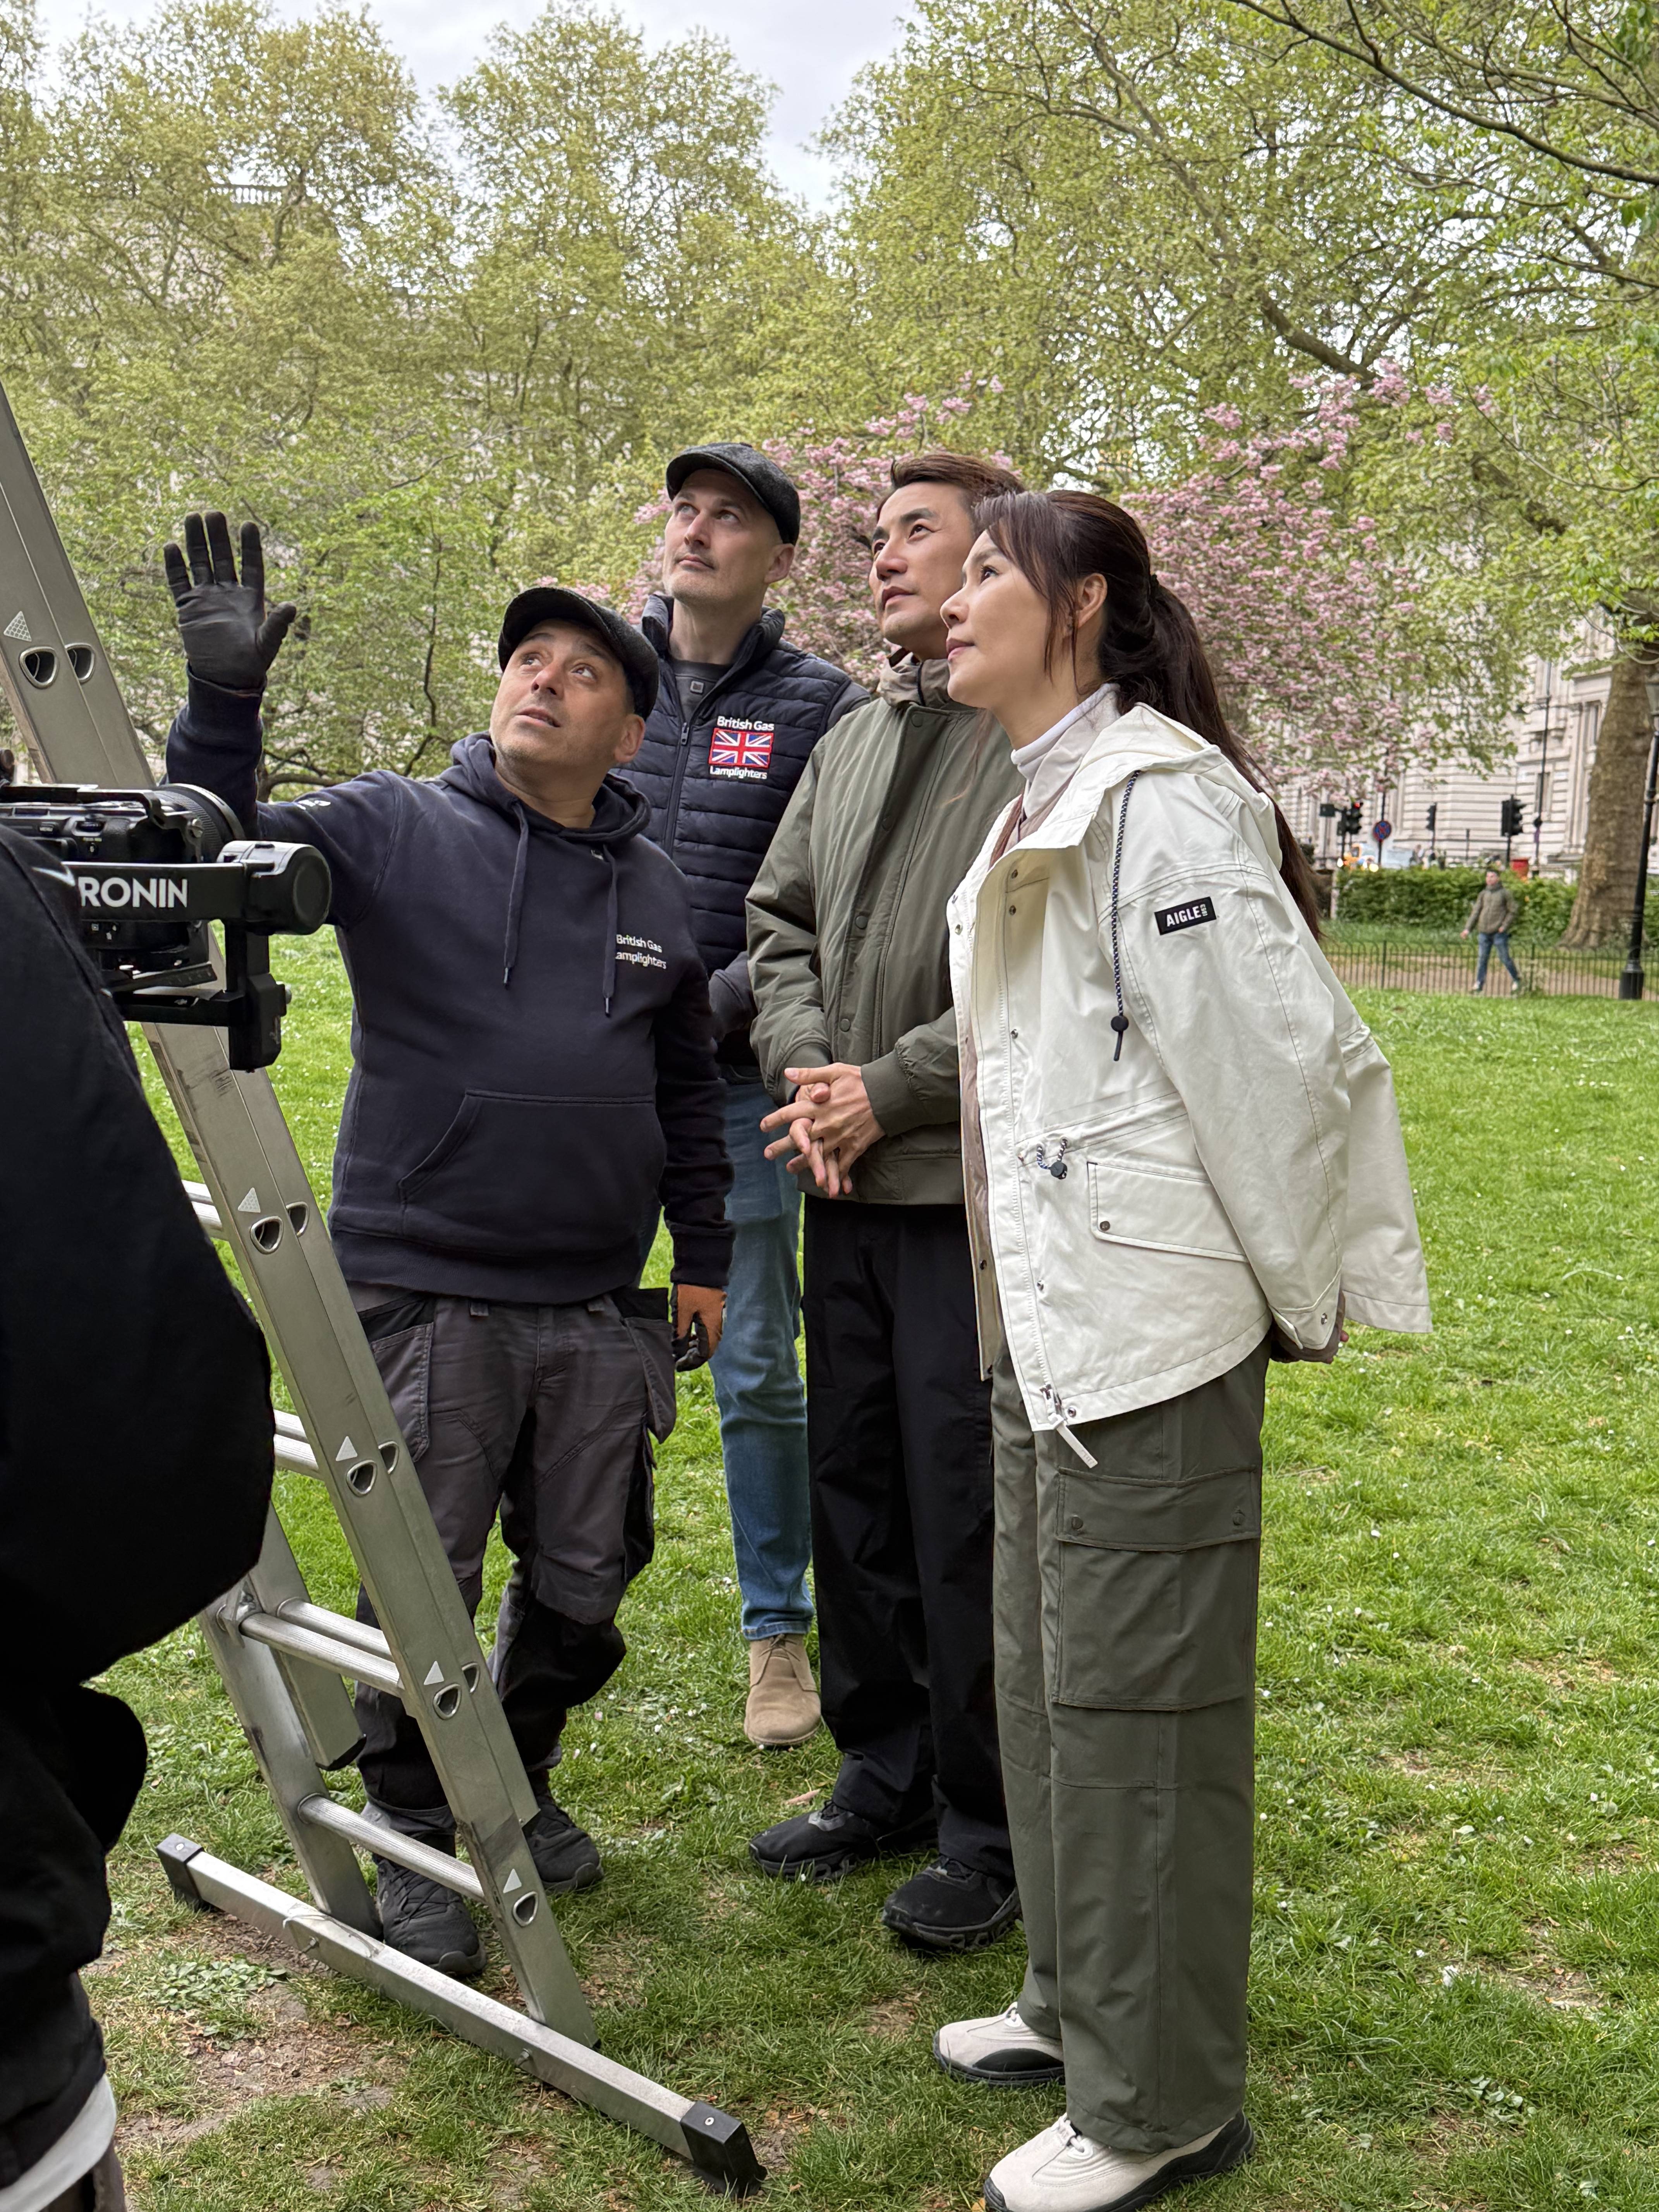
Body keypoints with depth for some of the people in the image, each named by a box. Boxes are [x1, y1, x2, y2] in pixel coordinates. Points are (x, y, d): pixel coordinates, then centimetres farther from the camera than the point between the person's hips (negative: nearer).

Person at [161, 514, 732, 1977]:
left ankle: (518, 1781, 39)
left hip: (598, 1310, 4)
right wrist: (224, 701, -26)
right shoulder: (391, 828, -2)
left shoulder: (657, 888, 9)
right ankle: (417, 1834, 26)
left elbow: (687, 1086, 18)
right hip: (425, 1294, -4)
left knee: (585, 1581, 14)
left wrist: (704, 1254, 18)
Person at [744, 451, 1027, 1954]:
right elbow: (780, 921, 16)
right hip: (849, 1192, 8)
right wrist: (806, 1068, -2)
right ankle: (883, 1777, 33)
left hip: (977, 1192, -8)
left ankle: (991, 1830, 19)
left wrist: (888, 1090, -14)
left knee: (968, 1519, 1)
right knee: (854, 1493, 16)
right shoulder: (850, 742, 16)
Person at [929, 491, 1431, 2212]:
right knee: (1046, 1684, 20)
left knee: (1136, 1708, 1)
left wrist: (1305, 1295, -11)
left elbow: (1285, 1058, -19)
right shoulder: (1038, 814, 17)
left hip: (1154, 1338, -10)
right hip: (1047, 1326, 10)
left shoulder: (1160, 802, -15)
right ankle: (1076, 2005, 38)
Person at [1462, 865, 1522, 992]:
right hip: (1484, 932, 4)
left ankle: (1517, 980, 16)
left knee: (1504, 958, 0)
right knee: (1482, 958, 2)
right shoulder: (1483, 894, 12)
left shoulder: (1505, 893, 0)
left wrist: (1505, 926, -10)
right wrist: (1468, 928, 4)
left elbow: (1513, 911, 0)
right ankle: (1479, 984, 5)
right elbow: (1476, 912, 12)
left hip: (1499, 932, -4)